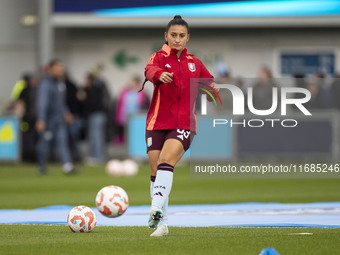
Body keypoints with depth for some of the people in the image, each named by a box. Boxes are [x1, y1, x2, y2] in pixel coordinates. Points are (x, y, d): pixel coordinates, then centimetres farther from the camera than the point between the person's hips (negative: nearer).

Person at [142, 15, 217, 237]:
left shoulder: (194, 63, 11)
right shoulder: (159, 57, 1)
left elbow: (211, 85, 24)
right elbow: (150, 71, -23)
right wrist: (160, 75, -46)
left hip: (184, 124, 0)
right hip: (157, 123, 0)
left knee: (166, 161, -24)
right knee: (155, 171, 0)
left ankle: (157, 209, -37)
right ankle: (162, 224, 9)